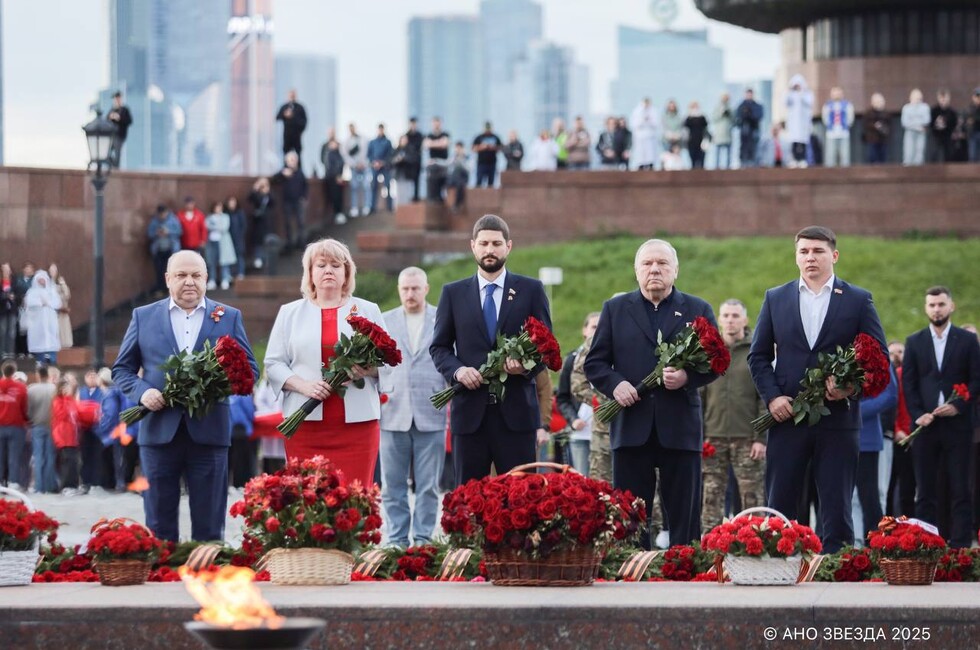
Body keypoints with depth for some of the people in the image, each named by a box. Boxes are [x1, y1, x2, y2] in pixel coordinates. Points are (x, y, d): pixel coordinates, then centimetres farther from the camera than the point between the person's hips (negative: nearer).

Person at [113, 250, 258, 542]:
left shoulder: (228, 317, 9)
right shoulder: (143, 316, 10)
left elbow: (249, 369, 8)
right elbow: (122, 369, 11)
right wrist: (142, 392, -9)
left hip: (208, 431, 0)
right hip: (159, 431, 1)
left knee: (209, 528, 2)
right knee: (159, 526, 4)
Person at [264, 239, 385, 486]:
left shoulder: (368, 311, 14)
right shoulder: (290, 313, 14)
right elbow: (273, 364, 9)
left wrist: (370, 369, -11)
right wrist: (303, 385, -9)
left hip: (357, 422, 0)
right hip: (305, 423, 0)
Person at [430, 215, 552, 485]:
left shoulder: (531, 290, 8)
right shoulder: (453, 293, 11)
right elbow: (439, 347, 11)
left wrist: (527, 366, -14)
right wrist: (457, 370, -10)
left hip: (516, 411, -1)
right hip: (469, 411, 1)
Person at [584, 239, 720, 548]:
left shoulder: (698, 310, 10)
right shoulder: (615, 309, 12)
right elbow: (594, 362, 9)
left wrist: (688, 377, -14)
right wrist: (614, 384, -11)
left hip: (680, 428, -1)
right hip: (631, 428, 1)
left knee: (685, 518, 1)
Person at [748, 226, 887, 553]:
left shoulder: (858, 301, 5)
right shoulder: (775, 299, 10)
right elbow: (758, 355, 10)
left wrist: (852, 387, -13)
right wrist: (771, 396, -5)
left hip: (838, 417, -1)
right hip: (787, 416, 2)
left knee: (837, 508, 0)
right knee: (779, 506, 2)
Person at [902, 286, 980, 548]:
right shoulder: (914, 342, 11)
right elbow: (908, 383, 7)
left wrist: (958, 407, -11)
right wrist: (918, 415, -6)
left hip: (957, 422, -2)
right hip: (925, 423, 2)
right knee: (925, 489, 1)